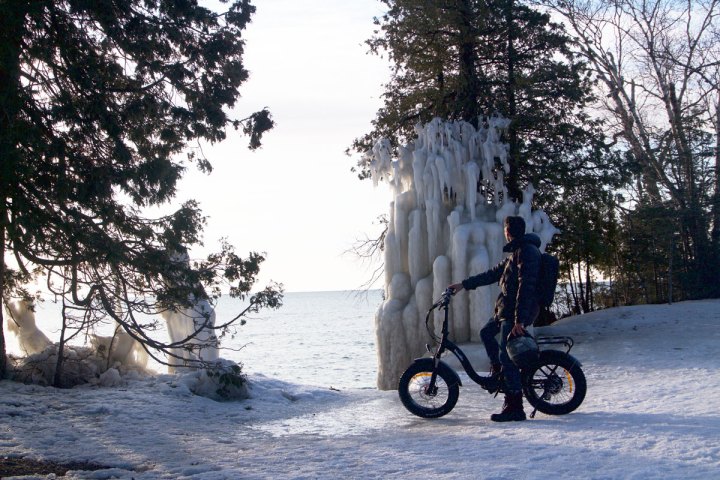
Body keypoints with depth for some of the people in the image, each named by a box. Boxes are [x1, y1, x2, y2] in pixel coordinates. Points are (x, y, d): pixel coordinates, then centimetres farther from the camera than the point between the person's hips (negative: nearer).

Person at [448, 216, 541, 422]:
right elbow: (493, 273, 23)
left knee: (506, 356, -13)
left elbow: (526, 286, -24)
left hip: (516, 312, -10)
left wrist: (519, 319, -28)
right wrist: (464, 284, 23)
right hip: (506, 308, 10)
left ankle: (515, 408, -13)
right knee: (486, 333, 25)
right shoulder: (517, 252, 17)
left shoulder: (527, 251, -16)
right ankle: (498, 372, 34)